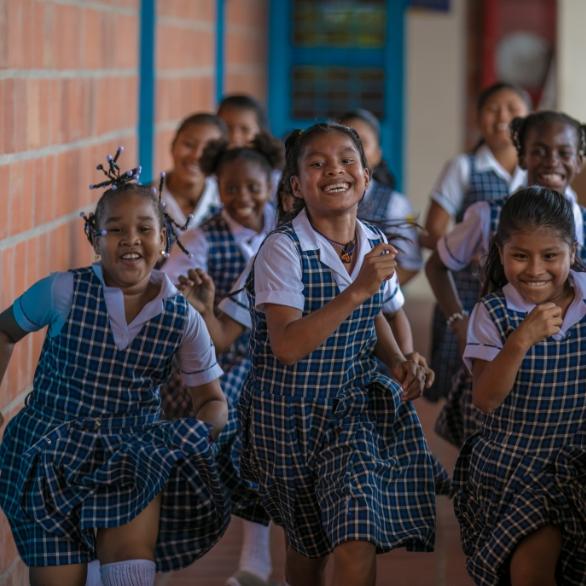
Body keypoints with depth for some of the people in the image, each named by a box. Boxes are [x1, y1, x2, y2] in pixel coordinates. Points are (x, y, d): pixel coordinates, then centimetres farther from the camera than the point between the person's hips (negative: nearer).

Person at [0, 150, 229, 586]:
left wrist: (198, 433, -14)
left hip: (133, 456, 1)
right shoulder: (63, 293, -9)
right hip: (52, 456, -1)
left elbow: (213, 401, 7)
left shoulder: (183, 320, -4)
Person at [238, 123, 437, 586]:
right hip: (289, 413, -3)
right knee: (307, 542, 16)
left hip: (356, 406, 3)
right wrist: (356, 290, -34)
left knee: (357, 540, -13)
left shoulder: (376, 247, -3)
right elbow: (287, 347, -29)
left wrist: (398, 362, -2)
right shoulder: (283, 250, -19)